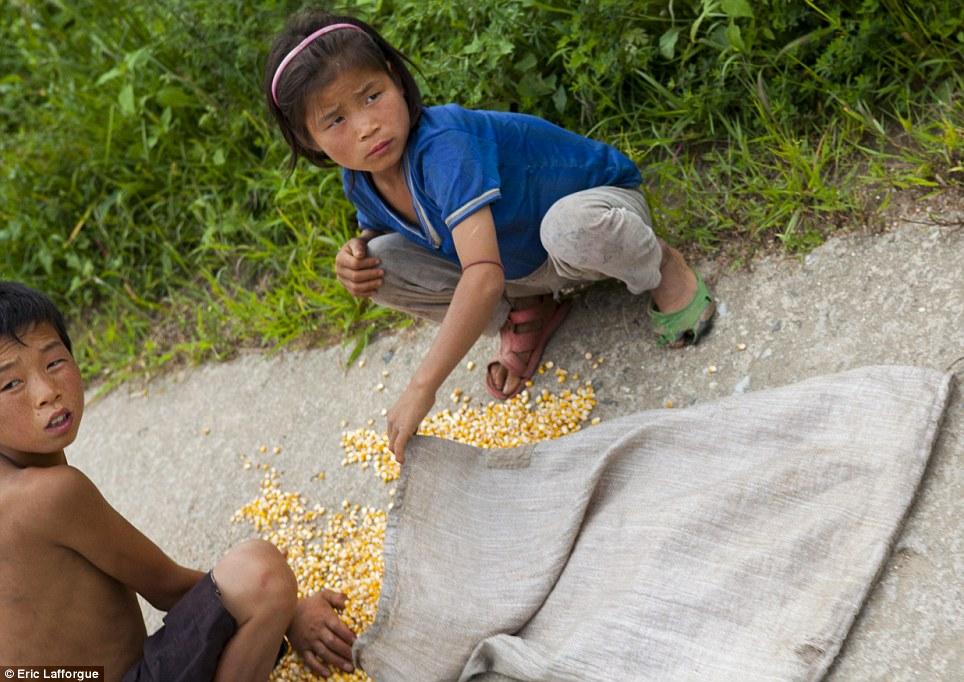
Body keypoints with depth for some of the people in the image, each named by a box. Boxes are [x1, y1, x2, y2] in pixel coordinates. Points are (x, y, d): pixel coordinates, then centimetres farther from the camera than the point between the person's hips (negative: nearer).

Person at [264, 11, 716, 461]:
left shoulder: (441, 147, -39)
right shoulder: (358, 181, -15)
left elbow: (484, 275, -48)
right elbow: (379, 228, 10)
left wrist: (422, 386, -50)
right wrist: (355, 255, -16)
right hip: (518, 268, 7)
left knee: (570, 224, -43)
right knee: (380, 263, -12)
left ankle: (661, 266, -8)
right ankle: (521, 314, 6)